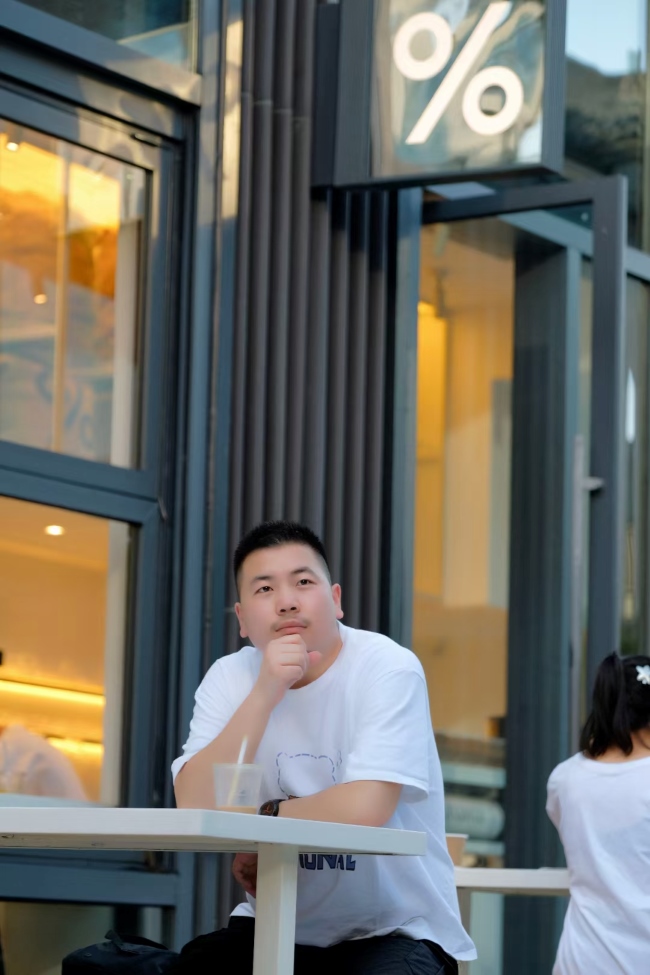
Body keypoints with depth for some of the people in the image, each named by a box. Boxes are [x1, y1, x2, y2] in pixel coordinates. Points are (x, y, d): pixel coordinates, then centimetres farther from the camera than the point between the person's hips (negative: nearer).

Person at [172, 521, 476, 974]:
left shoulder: (388, 669, -14)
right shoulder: (229, 678, 0)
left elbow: (365, 808, -26)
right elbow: (197, 808, -14)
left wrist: (262, 819, -10)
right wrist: (264, 694, -22)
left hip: (395, 931, -5)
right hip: (278, 924, 5)